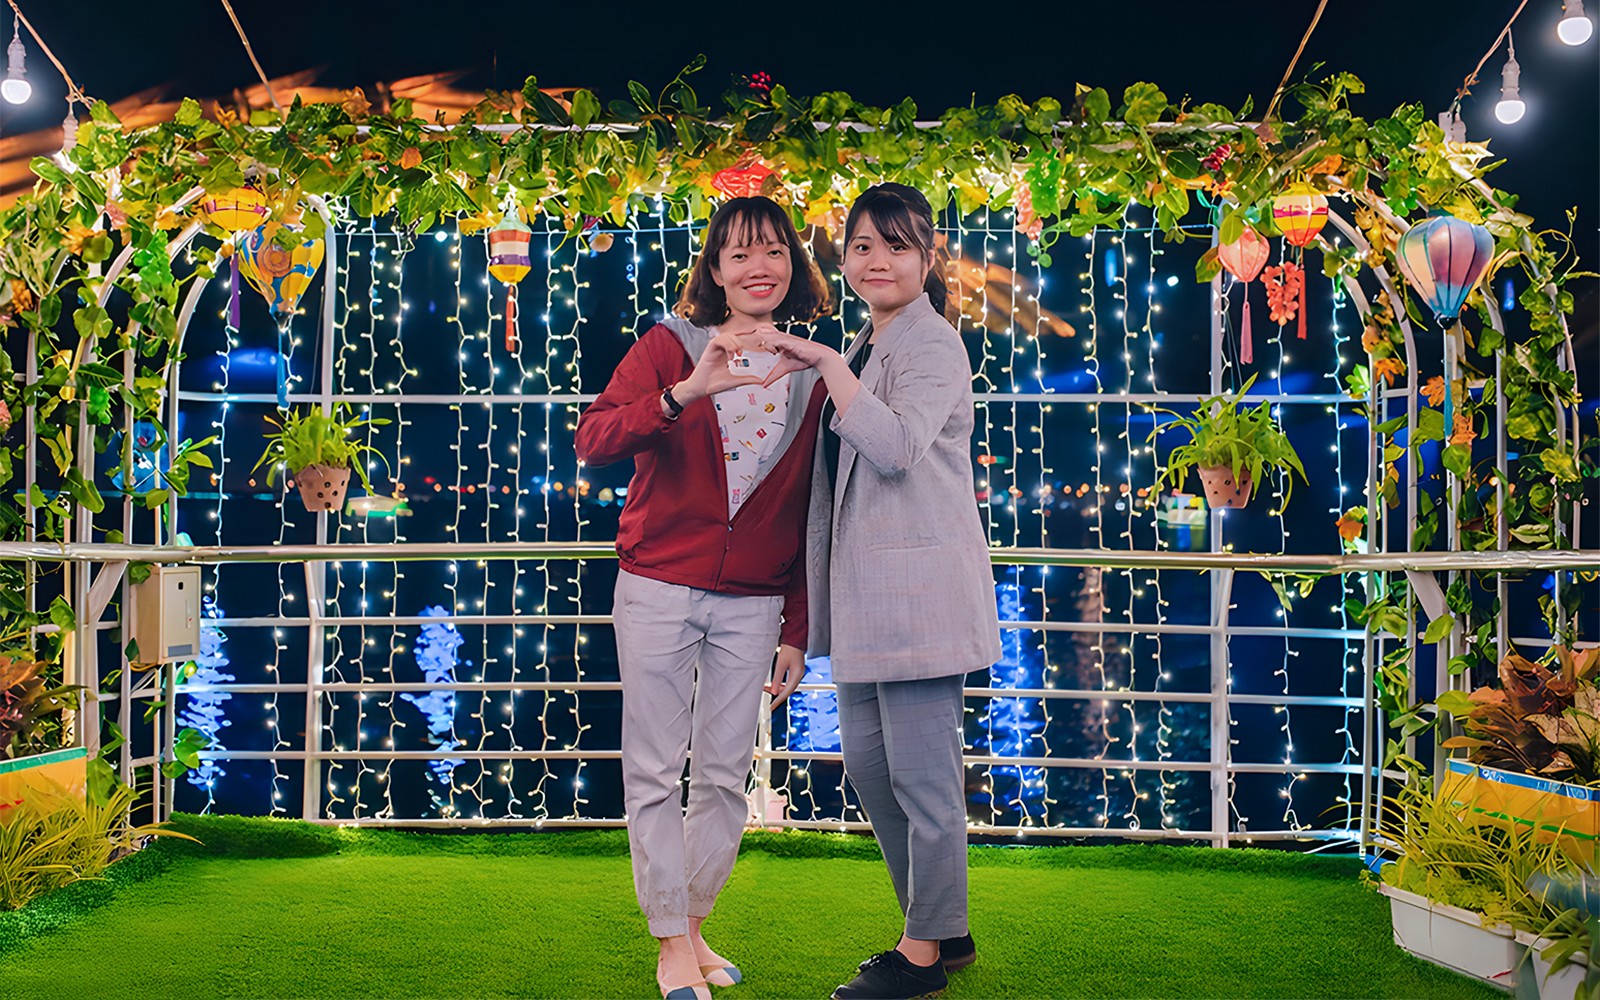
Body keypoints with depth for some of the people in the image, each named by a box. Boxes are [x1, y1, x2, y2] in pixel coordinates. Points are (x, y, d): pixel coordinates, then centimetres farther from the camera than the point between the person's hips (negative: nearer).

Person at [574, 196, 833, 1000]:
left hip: (751, 605, 2)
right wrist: (685, 392, -32)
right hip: (658, 591, -2)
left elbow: (808, 517, 8)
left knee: (725, 778, 8)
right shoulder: (670, 347, -2)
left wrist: (796, 631, 7)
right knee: (655, 774, 2)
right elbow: (593, 441, -17)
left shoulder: (810, 376, 5)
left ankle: (693, 924, 26)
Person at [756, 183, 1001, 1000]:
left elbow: (897, 445, -25)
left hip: (919, 584, -10)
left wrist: (826, 364, -21)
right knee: (867, 757, 16)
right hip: (865, 586, 10)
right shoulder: (864, 350, 18)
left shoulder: (932, 344, -9)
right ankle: (943, 926, 30)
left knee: (920, 769, -1)